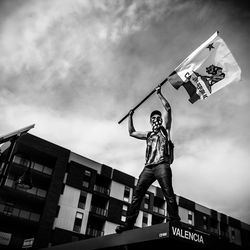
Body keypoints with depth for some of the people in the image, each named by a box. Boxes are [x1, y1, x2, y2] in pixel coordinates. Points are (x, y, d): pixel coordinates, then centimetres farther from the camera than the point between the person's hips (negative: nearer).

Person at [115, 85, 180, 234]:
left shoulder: (165, 129, 17)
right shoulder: (148, 135, 29)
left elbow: (168, 109, 8)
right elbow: (132, 133, 38)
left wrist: (159, 94, 10)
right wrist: (130, 117, 37)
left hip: (162, 165, -4)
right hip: (148, 167, 4)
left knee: (168, 193, -17)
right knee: (137, 193, -6)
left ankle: (175, 222, -16)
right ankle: (129, 223, -9)